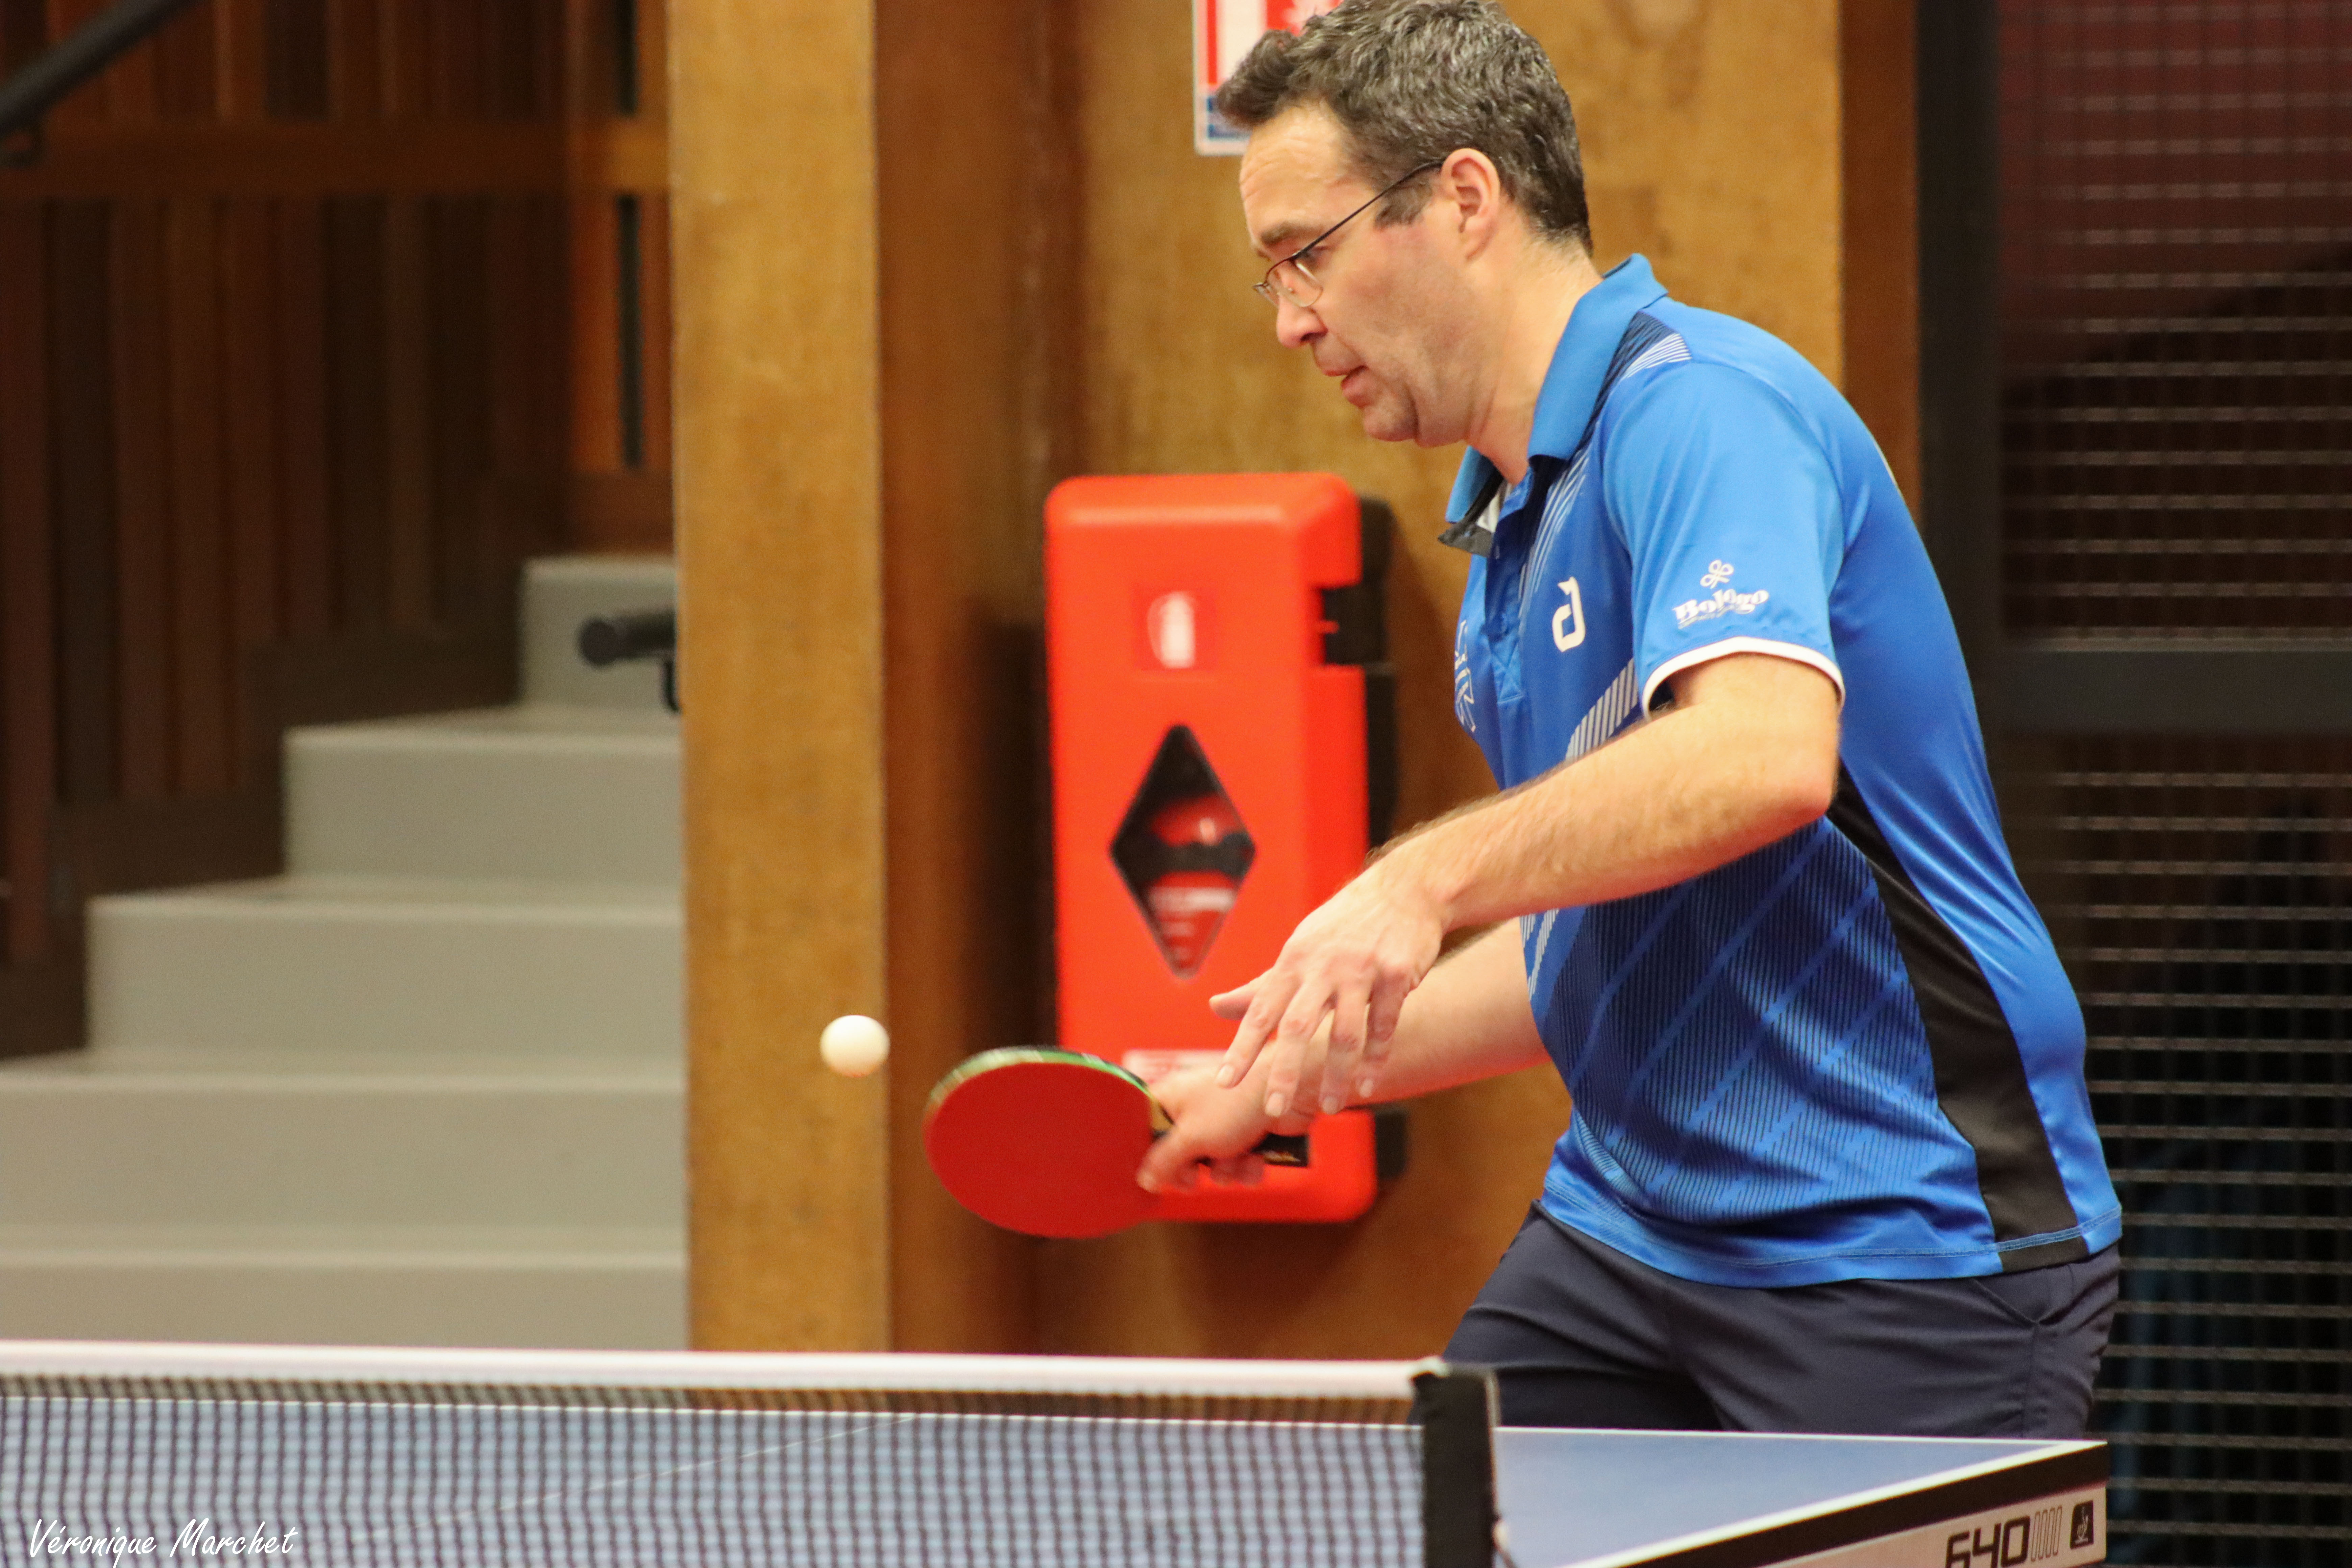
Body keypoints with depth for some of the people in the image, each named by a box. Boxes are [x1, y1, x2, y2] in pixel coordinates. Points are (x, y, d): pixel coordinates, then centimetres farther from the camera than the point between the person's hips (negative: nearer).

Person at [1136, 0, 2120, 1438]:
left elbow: (1767, 752, -33)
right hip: (1626, 1237, 9)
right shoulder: (1512, 529, 17)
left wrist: (1428, 880, -38)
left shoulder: (1695, 405, -14)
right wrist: (1288, 1081, 18)